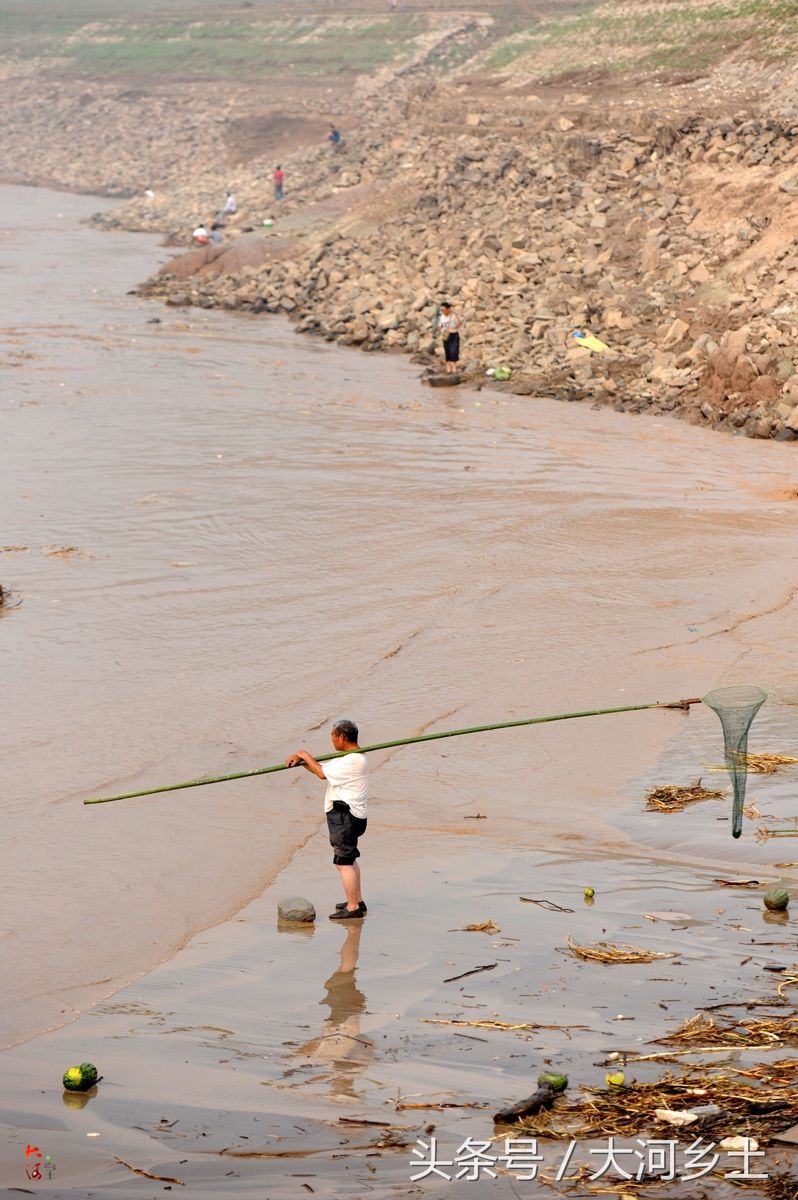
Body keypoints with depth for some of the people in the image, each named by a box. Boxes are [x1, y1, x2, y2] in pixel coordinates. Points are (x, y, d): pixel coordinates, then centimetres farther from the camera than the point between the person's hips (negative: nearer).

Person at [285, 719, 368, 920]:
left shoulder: (353, 761, -20)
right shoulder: (350, 758, 14)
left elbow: (322, 773, -21)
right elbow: (323, 769, 16)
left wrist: (305, 756, -7)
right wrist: (300, 759, 1)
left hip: (345, 816, -11)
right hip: (346, 815, 11)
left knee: (343, 862, -9)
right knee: (349, 859, 21)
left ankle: (353, 908, -7)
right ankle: (357, 901, 30)